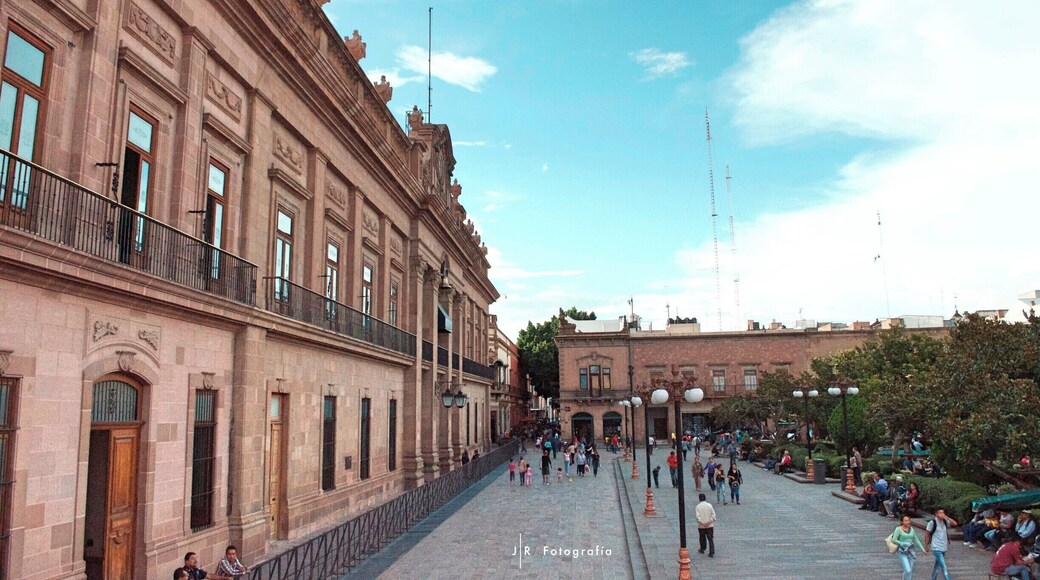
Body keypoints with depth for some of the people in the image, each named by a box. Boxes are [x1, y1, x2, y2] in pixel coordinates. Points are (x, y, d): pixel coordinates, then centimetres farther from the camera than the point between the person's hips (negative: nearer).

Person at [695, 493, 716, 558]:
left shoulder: (698, 506, -7)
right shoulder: (709, 505, -2)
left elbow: (698, 516, -16)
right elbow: (713, 514, -6)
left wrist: (702, 523, -14)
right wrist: (709, 522, -9)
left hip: (701, 526, 0)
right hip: (710, 526, 1)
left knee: (702, 538, 18)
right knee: (710, 539, 2)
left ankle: (702, 550, 35)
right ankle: (712, 553, -4)